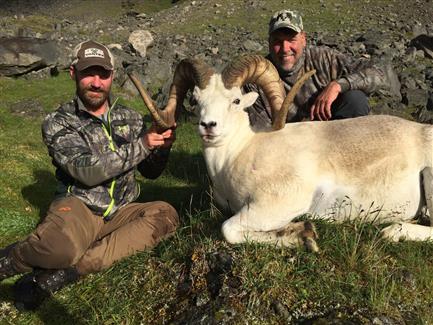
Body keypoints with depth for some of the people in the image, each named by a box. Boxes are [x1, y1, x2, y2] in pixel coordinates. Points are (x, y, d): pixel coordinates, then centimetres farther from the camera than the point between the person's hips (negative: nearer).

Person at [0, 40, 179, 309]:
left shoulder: (131, 118, 9)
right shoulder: (58, 123, -2)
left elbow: (151, 172, 13)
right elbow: (87, 171, -18)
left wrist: (162, 146, -9)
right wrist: (141, 145, -21)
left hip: (120, 212, 5)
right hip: (78, 208, -4)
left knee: (166, 214, -26)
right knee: (64, 247, -39)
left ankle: (65, 272, -28)